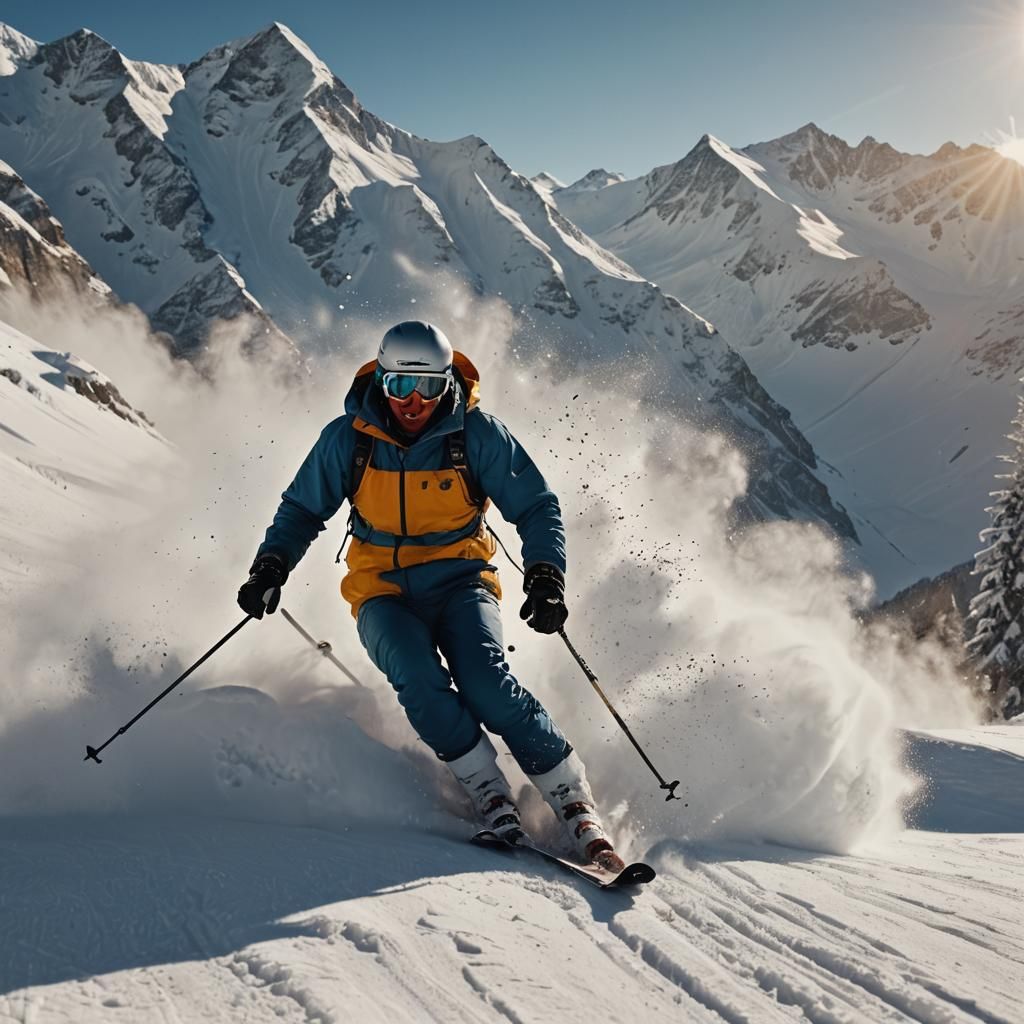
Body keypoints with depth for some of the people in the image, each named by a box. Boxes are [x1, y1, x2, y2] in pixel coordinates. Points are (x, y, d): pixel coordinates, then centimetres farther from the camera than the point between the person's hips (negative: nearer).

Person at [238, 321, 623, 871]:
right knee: (416, 677, -30)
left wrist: (545, 577, -16)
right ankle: (491, 800, -18)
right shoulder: (348, 437, -4)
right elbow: (302, 510, 9)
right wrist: (271, 567, -8)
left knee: (486, 682, -27)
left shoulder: (476, 433, -8)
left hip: (458, 578, -1)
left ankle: (575, 805, -15)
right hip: (383, 590, 1)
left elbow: (537, 507, -1)